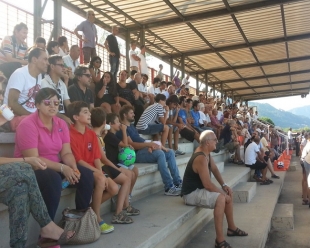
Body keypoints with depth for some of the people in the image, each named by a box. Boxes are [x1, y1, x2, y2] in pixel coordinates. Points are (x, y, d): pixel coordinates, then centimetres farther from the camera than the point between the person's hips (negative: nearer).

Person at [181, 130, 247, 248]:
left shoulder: (206, 152, 2)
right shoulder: (201, 158, -28)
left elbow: (214, 169, 15)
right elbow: (208, 185, -28)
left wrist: (224, 185, 3)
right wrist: (223, 192, -14)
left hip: (199, 189, 11)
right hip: (191, 194, -11)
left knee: (228, 196, 15)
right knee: (221, 198, -30)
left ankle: (231, 228, 32)